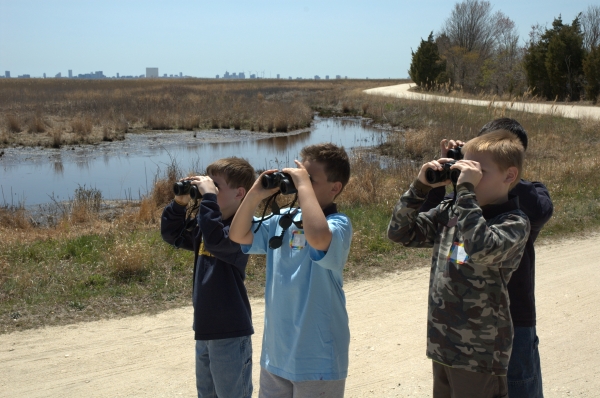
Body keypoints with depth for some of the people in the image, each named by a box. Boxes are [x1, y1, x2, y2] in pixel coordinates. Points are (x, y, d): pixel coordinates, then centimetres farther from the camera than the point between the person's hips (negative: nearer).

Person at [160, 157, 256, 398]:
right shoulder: (205, 224, 7)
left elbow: (215, 240, -37)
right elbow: (172, 235, 16)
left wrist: (209, 196, -31)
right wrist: (180, 203, 1)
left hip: (230, 333, -9)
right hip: (205, 329, 9)